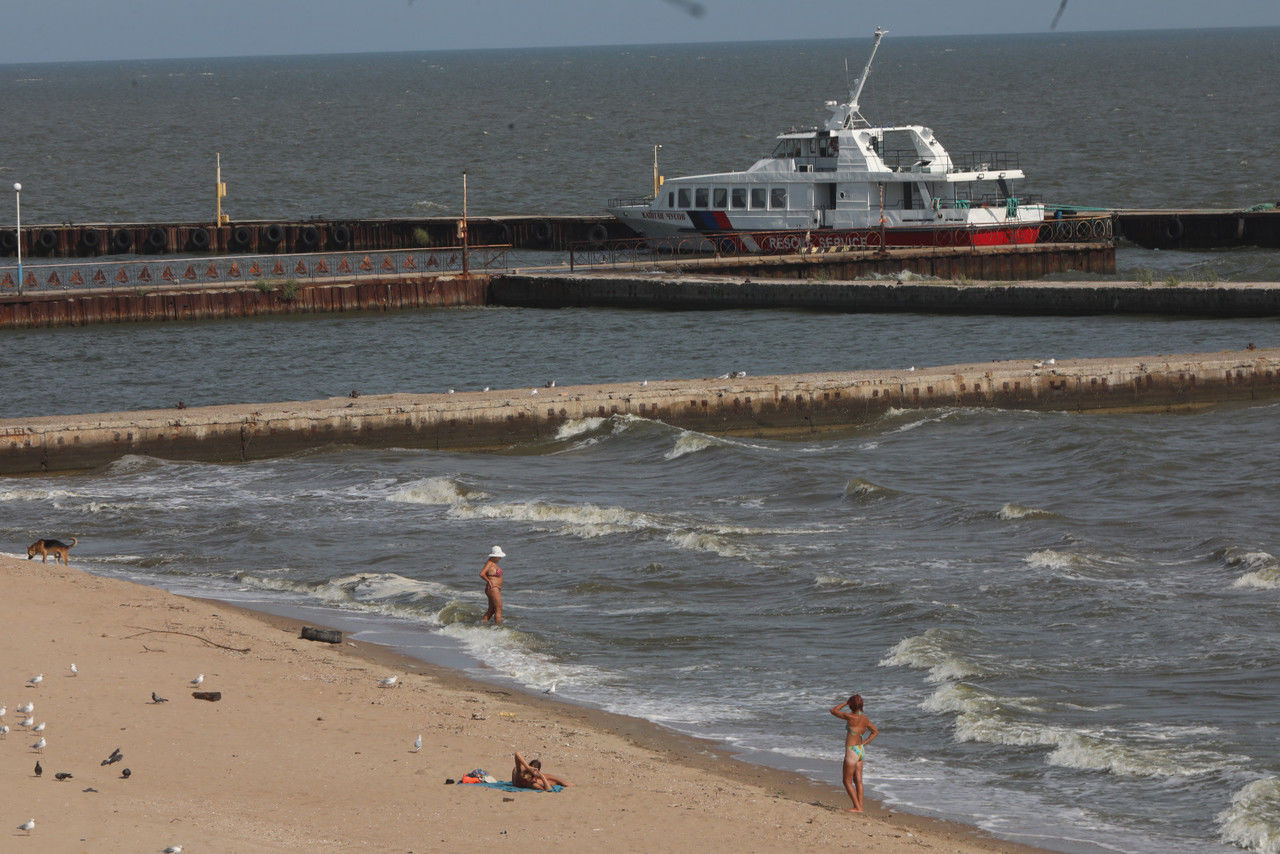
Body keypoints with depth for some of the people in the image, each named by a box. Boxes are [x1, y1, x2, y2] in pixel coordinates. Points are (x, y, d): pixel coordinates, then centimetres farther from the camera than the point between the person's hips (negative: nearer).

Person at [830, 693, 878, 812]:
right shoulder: (865, 719, 4)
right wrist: (864, 743, 13)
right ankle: (860, 806, 12)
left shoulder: (851, 717, -19)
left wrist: (845, 702, 1)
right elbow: (875, 732, 18)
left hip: (852, 751, -8)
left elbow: (833, 711, -8)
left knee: (847, 782, 1)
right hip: (861, 750, 8)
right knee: (858, 780, 12)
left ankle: (857, 807, -1)